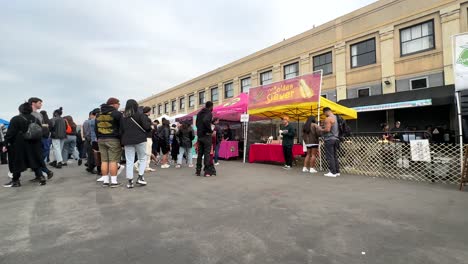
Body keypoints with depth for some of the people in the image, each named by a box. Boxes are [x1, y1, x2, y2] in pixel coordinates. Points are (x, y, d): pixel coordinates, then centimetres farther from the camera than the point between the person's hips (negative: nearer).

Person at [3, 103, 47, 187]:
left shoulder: (16, 119, -9)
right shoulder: (36, 120, 7)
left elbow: (10, 133, -12)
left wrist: (6, 144, -6)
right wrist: (37, 143, 17)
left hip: (19, 146, -5)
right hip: (33, 146, 5)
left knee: (17, 163, 6)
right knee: (35, 161, 11)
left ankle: (15, 181, 14)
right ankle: (40, 176, 2)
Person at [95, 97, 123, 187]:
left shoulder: (98, 115, 17)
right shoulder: (116, 113, -6)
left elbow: (96, 129, 21)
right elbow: (121, 127, -7)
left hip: (101, 140, 7)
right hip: (113, 140, -6)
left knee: (104, 160, 8)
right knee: (113, 160, -5)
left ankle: (105, 180, 12)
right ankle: (113, 181, -3)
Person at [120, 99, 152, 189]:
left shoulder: (123, 117, 9)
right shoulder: (140, 115, -5)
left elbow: (121, 131, 10)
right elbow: (146, 126, -11)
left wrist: (122, 143, 15)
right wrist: (149, 120, 9)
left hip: (127, 141, 4)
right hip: (140, 140, -3)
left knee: (129, 161, 6)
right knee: (142, 159, 12)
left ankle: (130, 181, 7)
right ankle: (140, 177, 3)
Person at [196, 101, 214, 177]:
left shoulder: (199, 113, 15)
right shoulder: (209, 113, -10)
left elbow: (197, 123, 19)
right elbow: (206, 121, -28)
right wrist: (210, 130, -18)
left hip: (199, 135, 7)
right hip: (206, 135, -7)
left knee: (200, 153, 12)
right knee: (207, 153, -3)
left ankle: (198, 171, 15)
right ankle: (207, 171, -2)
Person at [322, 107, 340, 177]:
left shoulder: (328, 118, -12)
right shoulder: (336, 118, 15)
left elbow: (327, 129, -20)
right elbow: (335, 129, 18)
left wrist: (322, 130, -3)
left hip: (329, 139, -9)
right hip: (336, 138, 9)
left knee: (330, 156, -5)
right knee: (335, 156, 13)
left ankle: (333, 172, -5)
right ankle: (337, 171, 17)